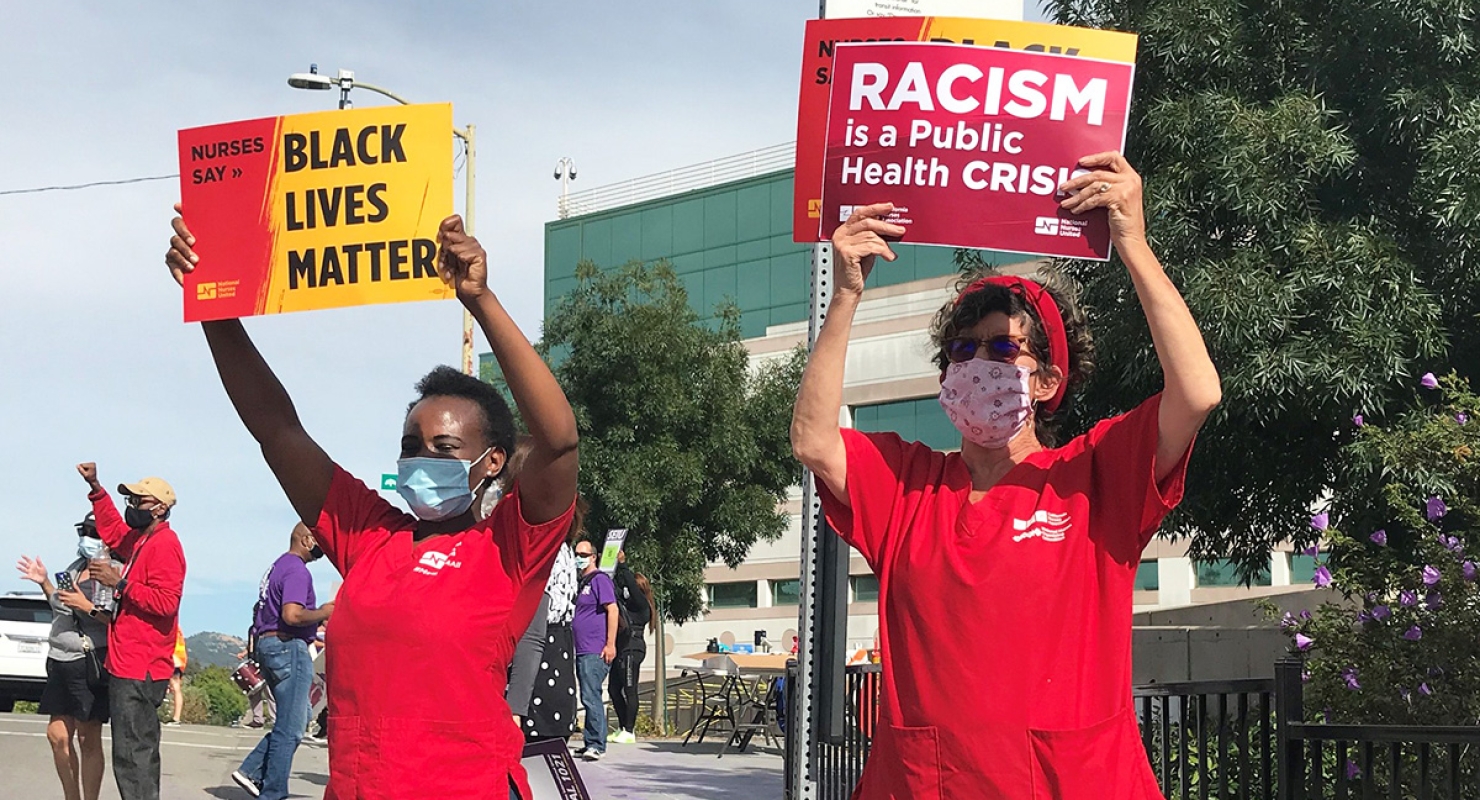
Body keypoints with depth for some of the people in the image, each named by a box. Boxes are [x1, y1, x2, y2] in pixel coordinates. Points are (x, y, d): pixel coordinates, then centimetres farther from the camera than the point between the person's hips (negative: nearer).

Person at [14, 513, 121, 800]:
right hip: (62, 660, 8)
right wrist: (45, 583, 16)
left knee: (88, 740, -2)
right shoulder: (75, 568, 14)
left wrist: (88, 607, -22)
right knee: (58, 736, 10)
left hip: (91, 663, -8)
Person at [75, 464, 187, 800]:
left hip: (139, 670, -11)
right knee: (140, 751, 15)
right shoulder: (139, 539, 17)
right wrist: (95, 488, 30)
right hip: (127, 663, 11)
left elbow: (165, 601, -23)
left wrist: (119, 582, -22)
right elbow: (113, 530, 37)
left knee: (132, 755, -13)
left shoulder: (164, 545, -13)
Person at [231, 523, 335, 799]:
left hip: (266, 643, 10)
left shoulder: (278, 567, 19)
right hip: (289, 647, -10)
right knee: (290, 727, -5)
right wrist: (324, 613, -10)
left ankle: (251, 771, 10)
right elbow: (292, 614, -26)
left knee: (296, 719, 16)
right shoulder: (297, 571, -13)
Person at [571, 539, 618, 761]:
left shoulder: (600, 579, -7)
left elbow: (612, 610, -14)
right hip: (582, 651, 9)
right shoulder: (581, 582, 20)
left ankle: (596, 745, -12)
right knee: (588, 698, 11)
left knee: (591, 697, -13)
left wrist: (610, 644, -19)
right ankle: (590, 742, 16)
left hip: (596, 651, -9)